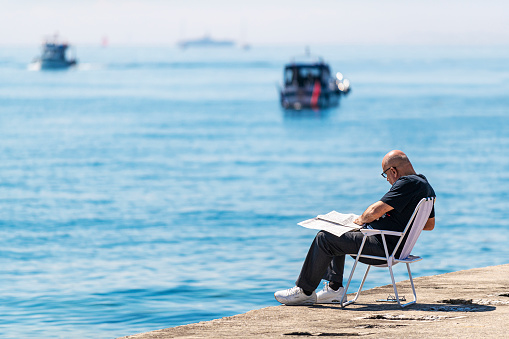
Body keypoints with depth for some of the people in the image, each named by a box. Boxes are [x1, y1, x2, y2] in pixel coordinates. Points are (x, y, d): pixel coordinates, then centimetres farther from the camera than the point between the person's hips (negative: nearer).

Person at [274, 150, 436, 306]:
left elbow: (375, 211, -22)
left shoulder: (407, 183, -20)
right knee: (336, 235, 25)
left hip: (384, 247, -11)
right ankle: (334, 288, 18)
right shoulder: (425, 184, 11)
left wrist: (361, 220, -2)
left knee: (324, 239, -7)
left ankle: (304, 291, 2)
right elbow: (430, 224, 21)